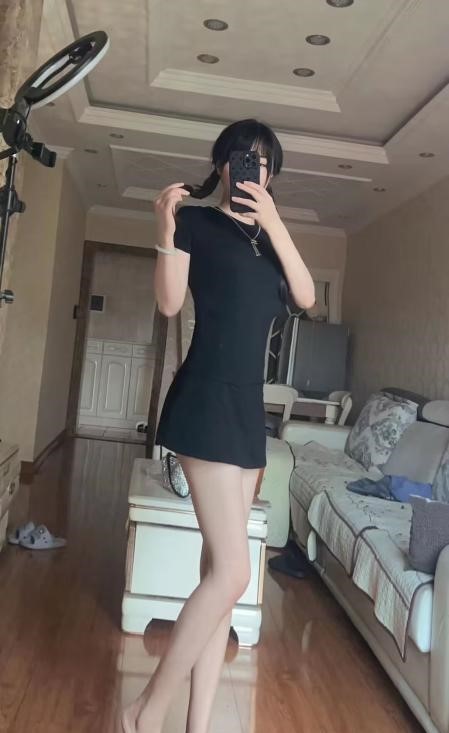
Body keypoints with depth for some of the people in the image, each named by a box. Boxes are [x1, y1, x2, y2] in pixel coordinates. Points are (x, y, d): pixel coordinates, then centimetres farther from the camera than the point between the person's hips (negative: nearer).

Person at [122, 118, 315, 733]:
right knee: (232, 572, -12)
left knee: (219, 573, 8)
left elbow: (307, 297, 4)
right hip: (206, 399, -7)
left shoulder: (267, 237, 19)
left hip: (249, 404, 7)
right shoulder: (196, 221, 3)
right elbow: (169, 303, -5)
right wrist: (166, 231, -18)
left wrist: (274, 223, -5)